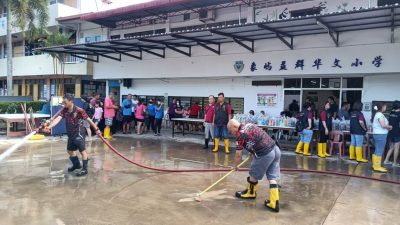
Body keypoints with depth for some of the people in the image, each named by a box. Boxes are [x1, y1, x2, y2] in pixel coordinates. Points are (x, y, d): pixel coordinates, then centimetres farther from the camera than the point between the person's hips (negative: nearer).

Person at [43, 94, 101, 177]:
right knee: (70, 150, 20)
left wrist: (96, 129, -11)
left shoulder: (79, 110, -19)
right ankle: (76, 164, 41)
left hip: (79, 134, -8)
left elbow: (89, 120, -14)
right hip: (71, 134, 8)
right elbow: (58, 119, -12)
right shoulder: (64, 110, -1)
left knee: (82, 150, -1)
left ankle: (84, 169, 9)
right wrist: (49, 127, -28)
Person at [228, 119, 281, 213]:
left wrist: (236, 166, 17)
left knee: (253, 175, 15)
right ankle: (274, 203, 9)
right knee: (273, 177, 9)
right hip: (275, 149, 8)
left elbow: (238, 155, 0)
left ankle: (251, 193, 36)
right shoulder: (250, 125, 15)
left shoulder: (240, 135, -8)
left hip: (265, 154, -8)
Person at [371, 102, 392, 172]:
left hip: (377, 134, 10)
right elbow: (383, 125, -22)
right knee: (379, 151, -6)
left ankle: (375, 165, 21)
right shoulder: (380, 114, -15)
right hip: (381, 134, -10)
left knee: (377, 151, 15)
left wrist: (387, 127, 8)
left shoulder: (376, 114, 15)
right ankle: (377, 167, -3)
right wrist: (389, 127, -4)